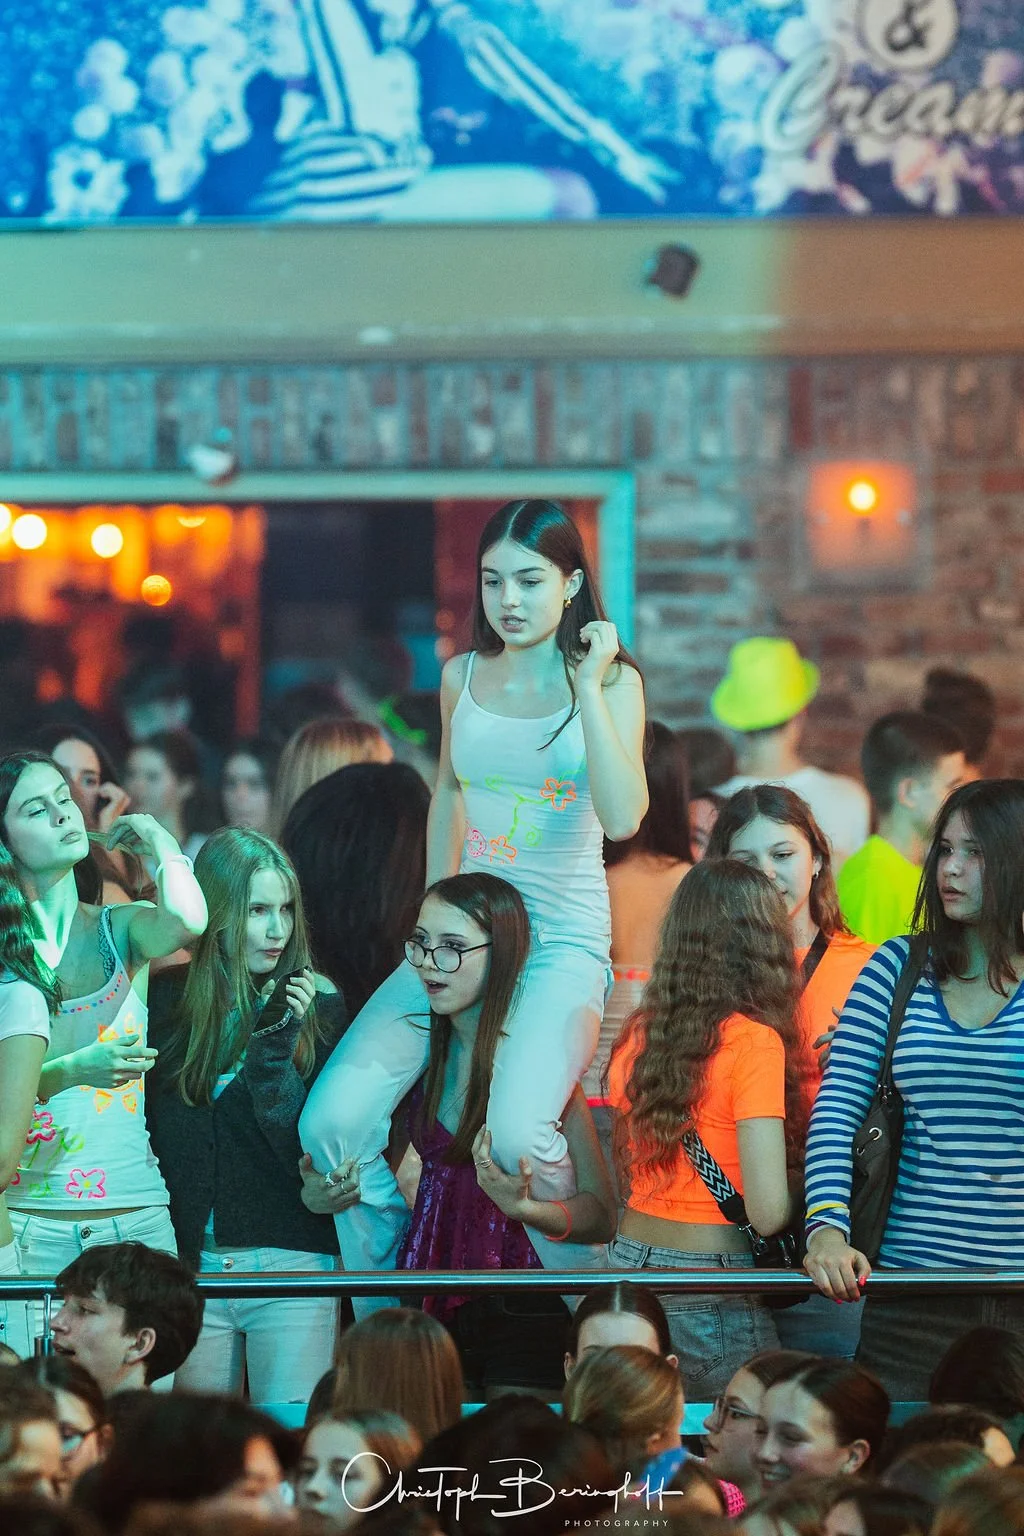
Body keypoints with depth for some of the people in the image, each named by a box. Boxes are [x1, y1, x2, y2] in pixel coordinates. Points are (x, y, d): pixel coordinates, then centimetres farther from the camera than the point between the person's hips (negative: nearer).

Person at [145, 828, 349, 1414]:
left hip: (291, 1268, -2)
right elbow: (149, 1130, 7)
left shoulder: (319, 1005, -1)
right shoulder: (167, 1000, 3)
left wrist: (277, 1040, -15)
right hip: (189, 1265, 2)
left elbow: (308, 1151, -7)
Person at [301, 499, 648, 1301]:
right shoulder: (463, 677, 8)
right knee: (333, 1122, -14)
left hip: (563, 941, -5)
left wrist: (589, 685, -16)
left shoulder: (613, 681, -4)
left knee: (515, 1133, -30)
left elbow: (622, 817, -18)